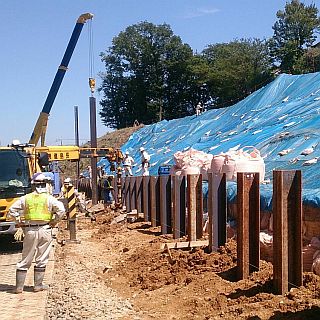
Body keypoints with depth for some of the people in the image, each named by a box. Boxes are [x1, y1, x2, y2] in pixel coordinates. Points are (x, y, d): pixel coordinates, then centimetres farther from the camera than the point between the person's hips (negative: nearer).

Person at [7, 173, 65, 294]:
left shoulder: (25, 198, 3)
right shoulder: (49, 198, -2)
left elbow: (12, 210, 2)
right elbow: (61, 210, -12)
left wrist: (20, 222, 9)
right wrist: (54, 222, -1)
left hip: (29, 231, 2)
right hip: (45, 230, -2)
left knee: (25, 260, 10)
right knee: (42, 260, 9)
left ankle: (19, 286, 12)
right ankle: (38, 285, 13)